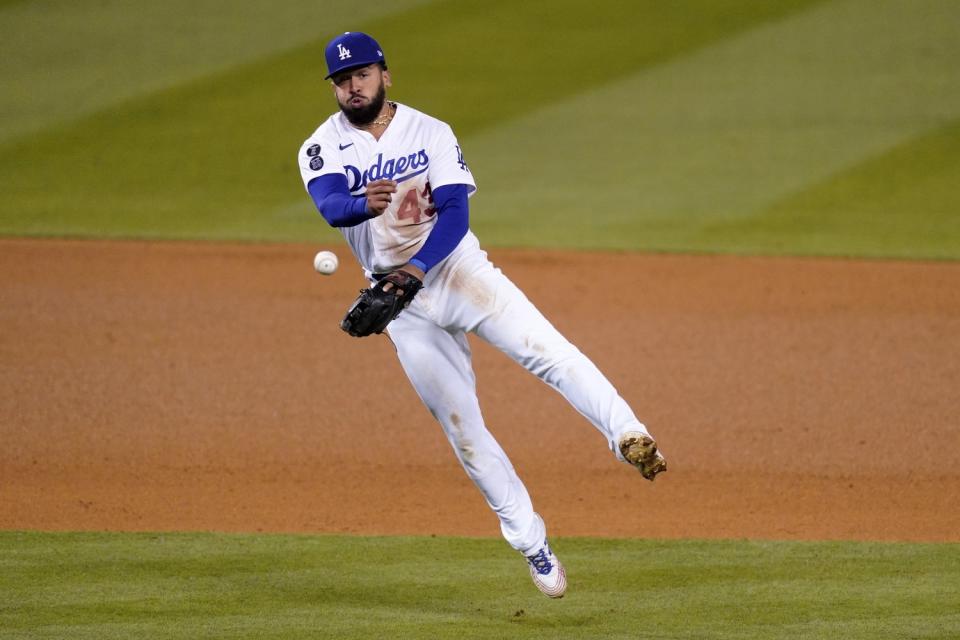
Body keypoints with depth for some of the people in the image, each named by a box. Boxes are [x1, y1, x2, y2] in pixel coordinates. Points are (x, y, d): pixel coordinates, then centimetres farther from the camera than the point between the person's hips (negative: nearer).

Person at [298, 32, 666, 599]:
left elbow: (455, 213, -13)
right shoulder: (323, 149, -2)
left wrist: (418, 267, -31)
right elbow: (330, 204, -23)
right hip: (403, 302, 1)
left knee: (547, 351, -24)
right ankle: (531, 543, 8)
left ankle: (630, 438, -36)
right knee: (459, 423, 0)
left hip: (457, 268, -1)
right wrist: (364, 203, -48)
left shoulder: (430, 132, -2)